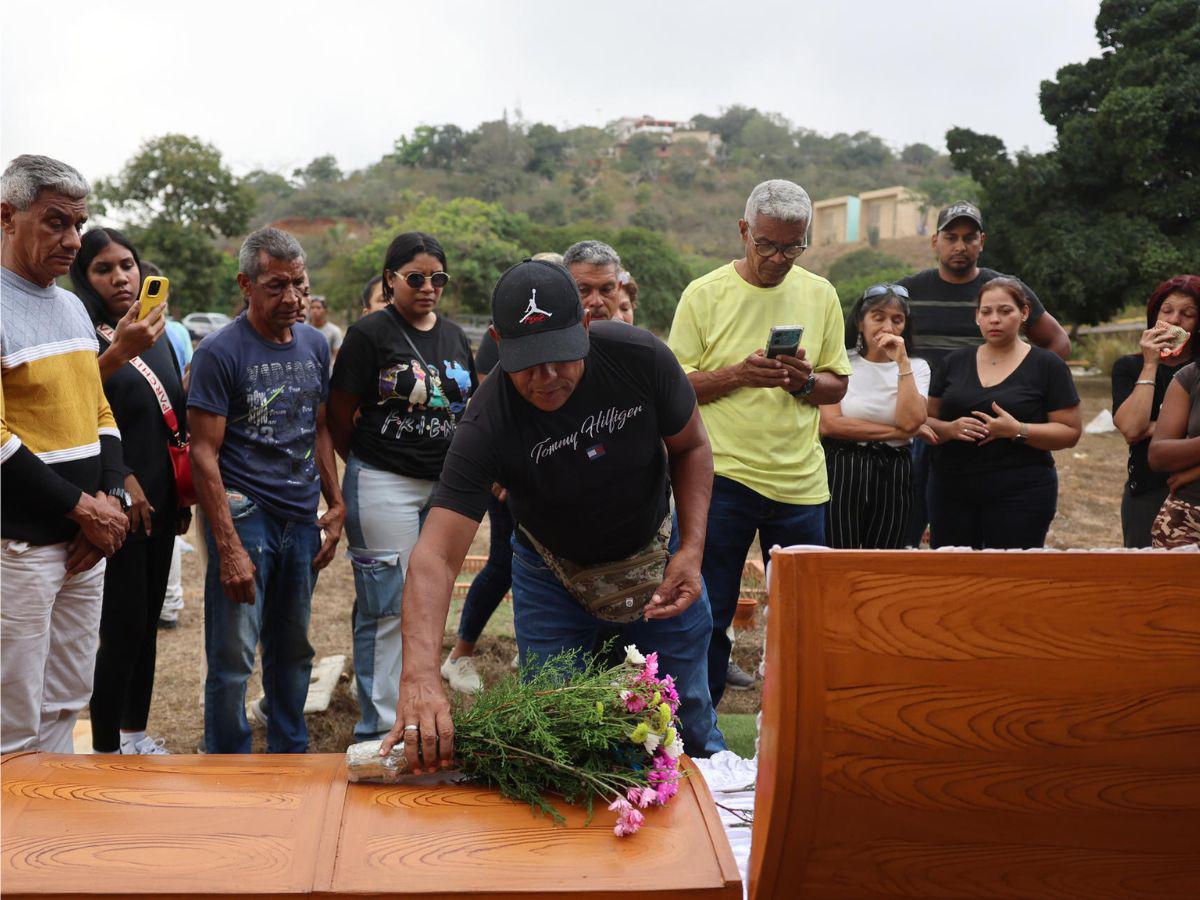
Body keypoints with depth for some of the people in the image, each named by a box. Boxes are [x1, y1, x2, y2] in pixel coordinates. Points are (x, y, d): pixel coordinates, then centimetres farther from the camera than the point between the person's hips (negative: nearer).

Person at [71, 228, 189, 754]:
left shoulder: (157, 335, 13)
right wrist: (117, 354, -41)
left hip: (159, 501, 7)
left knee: (148, 622, 14)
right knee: (122, 628, -4)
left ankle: (135, 734, 28)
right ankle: (106, 750, 10)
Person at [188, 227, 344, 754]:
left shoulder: (315, 344, 9)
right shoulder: (219, 351, -9)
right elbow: (204, 455, -12)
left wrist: (336, 506, 10)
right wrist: (230, 548, -18)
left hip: (303, 518, 6)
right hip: (244, 513, -5)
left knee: (294, 650, 15)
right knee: (233, 660, -1)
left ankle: (290, 753, 30)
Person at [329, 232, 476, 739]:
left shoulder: (455, 336, 13)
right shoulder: (369, 334, -6)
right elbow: (339, 417, -3)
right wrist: (364, 468, 6)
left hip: (444, 486, 6)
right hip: (383, 485, -6)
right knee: (387, 609, -2)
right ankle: (380, 729, 9)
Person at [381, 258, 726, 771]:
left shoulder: (640, 357, -26)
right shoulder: (487, 427, -32)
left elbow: (690, 446, -7)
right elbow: (435, 556, -39)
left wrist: (691, 549, -20)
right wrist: (420, 674, -54)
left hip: (655, 554, 2)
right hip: (552, 571, -1)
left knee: (689, 718, 13)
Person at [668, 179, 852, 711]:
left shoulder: (819, 294, 8)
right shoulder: (704, 294, -2)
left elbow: (837, 386, 10)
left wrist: (805, 380, -11)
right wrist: (738, 374, -19)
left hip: (800, 481, 3)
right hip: (722, 475, -3)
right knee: (708, 615, 4)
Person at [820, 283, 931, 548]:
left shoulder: (916, 367, 10)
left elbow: (910, 421, -9)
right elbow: (829, 425, -11)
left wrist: (902, 362, -9)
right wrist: (894, 431, -8)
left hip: (893, 477, 3)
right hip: (841, 472, -2)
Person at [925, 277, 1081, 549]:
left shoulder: (1047, 365, 1)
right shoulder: (954, 362, 10)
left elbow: (1071, 432, -2)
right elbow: (925, 421, 10)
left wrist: (1018, 431, -17)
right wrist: (950, 429, -12)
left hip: (1020, 493, -3)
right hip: (952, 492, 3)